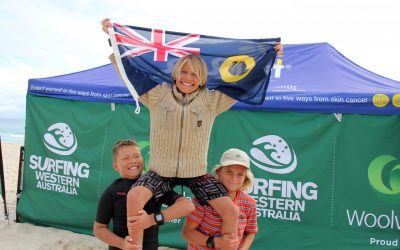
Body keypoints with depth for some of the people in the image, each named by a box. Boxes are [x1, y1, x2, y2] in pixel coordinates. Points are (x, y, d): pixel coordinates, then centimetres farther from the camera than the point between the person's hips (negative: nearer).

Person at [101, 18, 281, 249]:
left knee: (231, 211, -10)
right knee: (134, 197, -27)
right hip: (161, 171, 0)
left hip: (196, 172, 1)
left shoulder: (211, 100, 0)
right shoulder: (157, 94, -2)